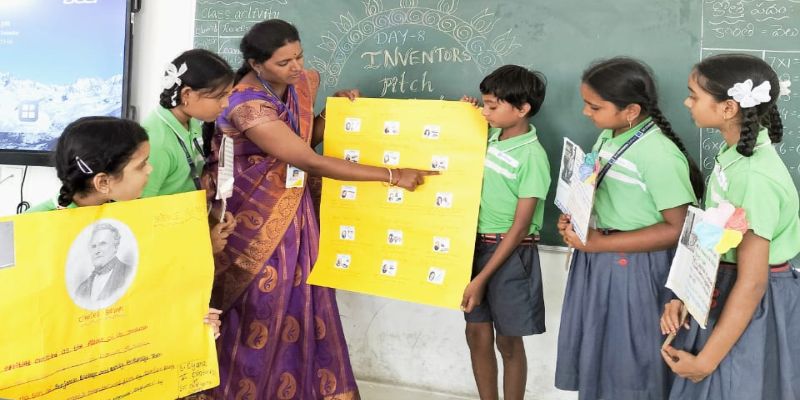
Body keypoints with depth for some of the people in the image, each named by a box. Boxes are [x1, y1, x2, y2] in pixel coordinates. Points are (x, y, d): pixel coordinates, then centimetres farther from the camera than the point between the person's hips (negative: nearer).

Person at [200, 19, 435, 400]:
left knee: (300, 303, 10)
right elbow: (312, 162, -29)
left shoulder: (304, 82, -3)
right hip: (251, 215, -6)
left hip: (291, 210, 6)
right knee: (257, 309, 4)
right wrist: (392, 175, -27)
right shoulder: (248, 106, -27)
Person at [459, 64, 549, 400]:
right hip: (476, 244, 7)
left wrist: (482, 278, -17)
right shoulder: (490, 136, 2)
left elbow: (520, 227, -18)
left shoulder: (532, 156, -18)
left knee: (508, 341, 7)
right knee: (477, 333, 13)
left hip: (510, 253, -6)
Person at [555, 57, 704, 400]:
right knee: (597, 352, 21)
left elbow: (678, 229, -22)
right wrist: (574, 218, -2)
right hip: (596, 260, 8)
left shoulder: (659, 155, -22)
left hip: (634, 269, -8)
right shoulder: (608, 138, 3)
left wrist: (599, 243, -22)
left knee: (627, 364, 8)